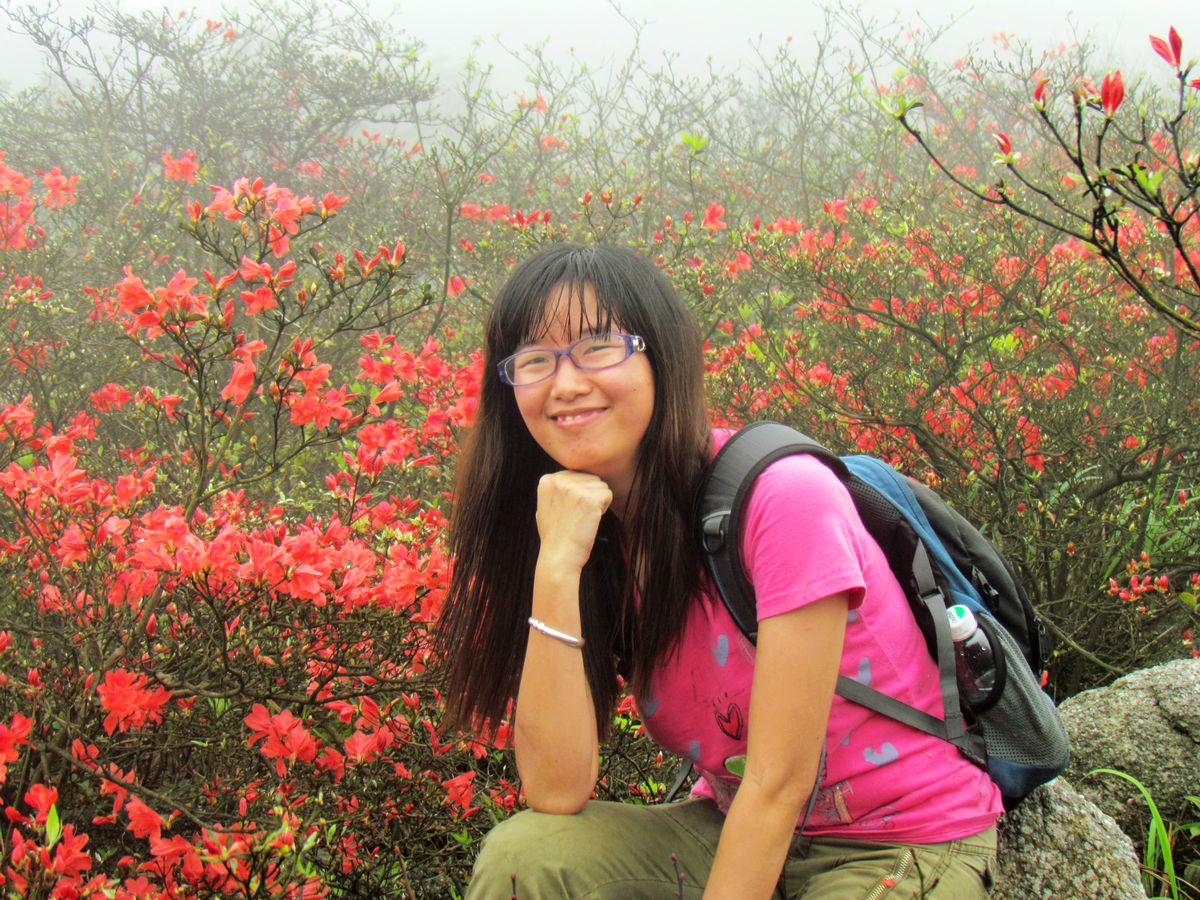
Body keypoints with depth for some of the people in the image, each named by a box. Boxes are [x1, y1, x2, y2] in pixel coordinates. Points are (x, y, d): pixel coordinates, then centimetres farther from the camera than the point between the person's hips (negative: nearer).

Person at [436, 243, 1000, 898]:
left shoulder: (782, 497, -21)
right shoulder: (587, 533, -3)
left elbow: (778, 784, -20)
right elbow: (557, 793, -14)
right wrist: (556, 568, -20)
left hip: (905, 847, -4)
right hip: (740, 834, 5)